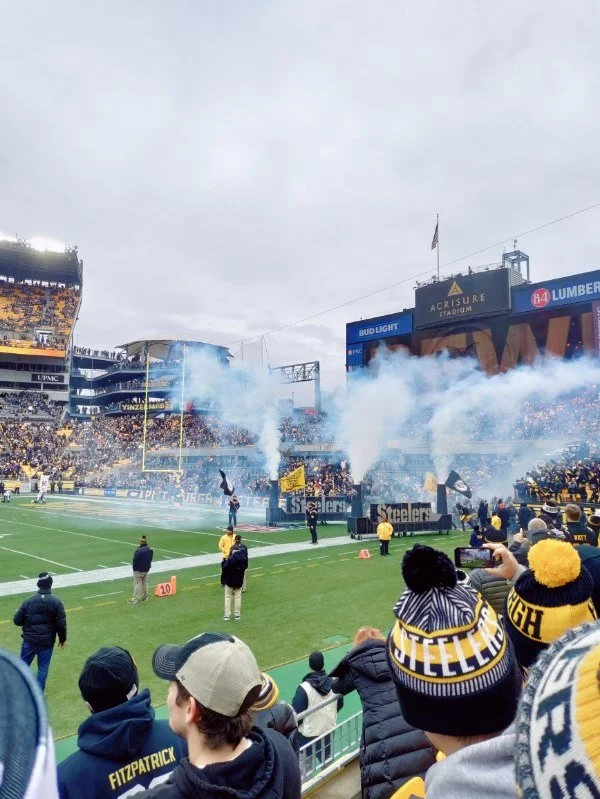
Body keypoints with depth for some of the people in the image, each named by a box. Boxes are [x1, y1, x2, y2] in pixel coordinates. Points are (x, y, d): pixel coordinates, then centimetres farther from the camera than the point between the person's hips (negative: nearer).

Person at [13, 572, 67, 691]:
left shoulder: (28, 601, -6)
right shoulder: (56, 602, -12)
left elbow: (17, 620, 0)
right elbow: (61, 624, -12)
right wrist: (62, 639, 2)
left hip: (29, 640, 2)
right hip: (47, 642, -2)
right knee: (43, 668, 11)